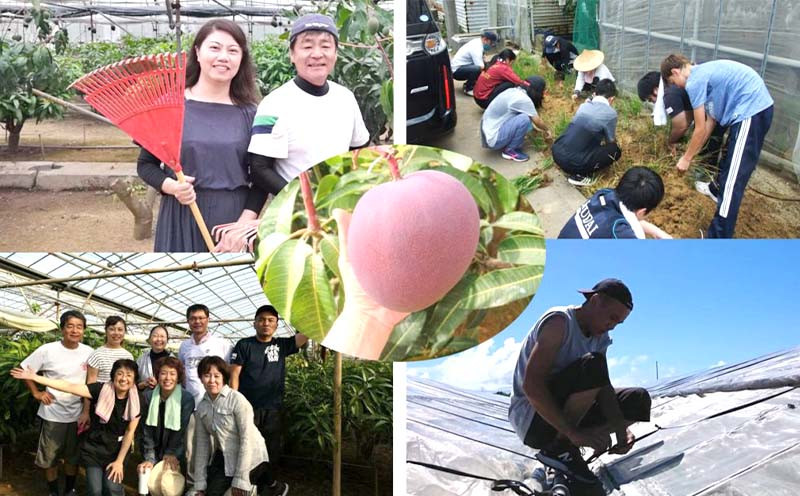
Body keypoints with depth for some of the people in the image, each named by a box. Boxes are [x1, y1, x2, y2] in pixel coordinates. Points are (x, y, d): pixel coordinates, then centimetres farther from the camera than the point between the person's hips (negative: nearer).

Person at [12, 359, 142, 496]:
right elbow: (70, 387, -23)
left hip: (117, 449, 0)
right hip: (93, 447, 0)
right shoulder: (101, 389, -18)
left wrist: (120, 461, -7)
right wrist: (34, 377, -30)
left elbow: (130, 432, -7)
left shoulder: (135, 401, -13)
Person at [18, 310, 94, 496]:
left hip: (78, 413, 2)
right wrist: (36, 393, -8)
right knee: (49, 457, 10)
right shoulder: (47, 350, -13)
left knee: (73, 456, 16)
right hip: (53, 413, -2)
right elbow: (24, 370, -2)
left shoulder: (89, 352, -5)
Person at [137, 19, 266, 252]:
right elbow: (146, 164, 6)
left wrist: (245, 221, -9)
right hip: (182, 219, -1)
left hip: (235, 219, 1)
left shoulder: (249, 113, 3)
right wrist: (170, 186, -13)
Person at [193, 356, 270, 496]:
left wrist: (240, 480, -20)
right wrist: (200, 484, 1)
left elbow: (247, 439, -18)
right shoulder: (202, 407, 3)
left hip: (249, 459, -6)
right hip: (223, 457, 7)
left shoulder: (237, 400, -16)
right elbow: (202, 444, 5)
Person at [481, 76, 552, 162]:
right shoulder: (523, 99, -18)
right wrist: (547, 130, 13)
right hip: (492, 138, -9)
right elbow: (537, 121, -6)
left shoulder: (514, 91, 8)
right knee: (524, 119, -21)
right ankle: (509, 150, -5)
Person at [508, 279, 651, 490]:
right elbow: (531, 386, -28)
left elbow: (604, 388, 1)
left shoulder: (600, 338, 10)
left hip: (564, 414, 9)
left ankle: (566, 446, -3)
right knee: (592, 366, -30)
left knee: (638, 401, 3)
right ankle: (559, 448, -17)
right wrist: (574, 433, -33)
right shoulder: (559, 321, -18)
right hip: (531, 420, -9)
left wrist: (619, 426, -18)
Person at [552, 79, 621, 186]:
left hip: (557, 153, 8)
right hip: (572, 162, -8)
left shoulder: (583, 105, 13)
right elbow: (611, 141, 11)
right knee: (615, 150, 7)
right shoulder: (610, 113, -5)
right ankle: (579, 175, 1)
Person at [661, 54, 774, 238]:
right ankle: (717, 189, 59)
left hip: (750, 111, -10)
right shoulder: (703, 73, 19)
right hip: (758, 106, 10)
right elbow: (710, 120, 21)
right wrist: (692, 153, 24)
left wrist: (686, 158, 8)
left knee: (732, 181, -11)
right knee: (730, 154, 34)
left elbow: (700, 130, -6)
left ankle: (719, 235, -12)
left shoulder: (694, 82, -10)